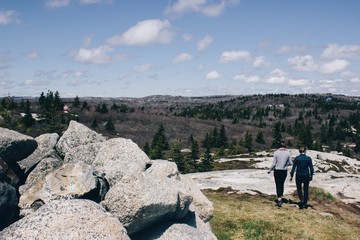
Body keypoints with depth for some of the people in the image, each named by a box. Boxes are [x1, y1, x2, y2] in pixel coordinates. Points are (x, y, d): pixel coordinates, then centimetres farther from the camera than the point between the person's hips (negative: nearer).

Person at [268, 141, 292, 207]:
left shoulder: (276, 152, -9)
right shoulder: (288, 153, -4)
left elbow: (273, 164, -8)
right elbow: (290, 163, 2)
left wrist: (269, 170, 5)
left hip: (277, 171, -2)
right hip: (284, 171, 2)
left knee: (278, 185, 2)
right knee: (282, 185, 18)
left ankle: (279, 200, -8)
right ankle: (280, 198, 29)